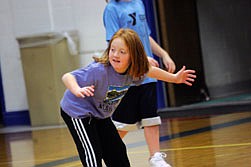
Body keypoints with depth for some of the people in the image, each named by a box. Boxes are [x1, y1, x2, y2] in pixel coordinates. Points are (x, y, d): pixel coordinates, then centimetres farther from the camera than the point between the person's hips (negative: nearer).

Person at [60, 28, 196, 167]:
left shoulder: (134, 70, -14)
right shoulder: (99, 70, -36)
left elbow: (149, 71, 9)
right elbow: (67, 77, -40)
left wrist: (174, 78, 17)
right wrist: (77, 90, -61)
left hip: (100, 115, 7)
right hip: (78, 111, -7)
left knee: (117, 152, 13)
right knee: (92, 155, -18)